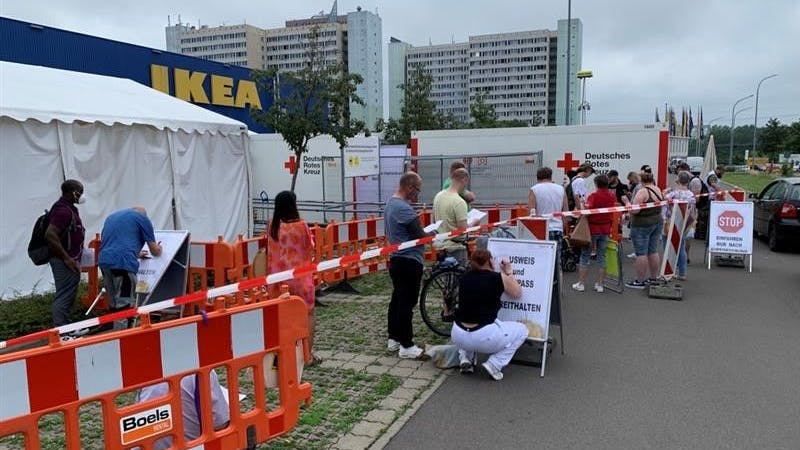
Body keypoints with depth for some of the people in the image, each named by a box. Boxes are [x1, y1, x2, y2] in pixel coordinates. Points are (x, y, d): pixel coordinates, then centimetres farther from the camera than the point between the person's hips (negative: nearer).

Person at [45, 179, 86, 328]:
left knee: (66, 294, 17)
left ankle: (63, 327, 27)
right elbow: (50, 234, -28)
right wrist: (67, 258, -24)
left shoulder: (69, 208, 13)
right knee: (65, 296, -7)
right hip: (65, 261, -11)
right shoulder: (63, 211, -19)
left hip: (69, 260, 11)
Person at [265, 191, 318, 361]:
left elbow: (271, 251, 6)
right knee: (308, 314, 9)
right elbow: (310, 248, -1)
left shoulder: (272, 226, -3)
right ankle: (308, 353, 9)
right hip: (299, 275, -4)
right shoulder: (301, 226, -14)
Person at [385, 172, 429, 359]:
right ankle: (406, 346, 1)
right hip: (409, 261, -10)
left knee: (397, 299, 16)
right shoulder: (404, 208, -21)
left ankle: (393, 339, 25)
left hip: (395, 258, 10)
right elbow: (420, 236, -21)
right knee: (407, 303, -5)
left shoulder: (390, 204, 11)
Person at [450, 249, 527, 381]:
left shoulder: (464, 277, 9)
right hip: (484, 337, -5)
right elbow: (517, 294, 16)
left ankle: (465, 358, 17)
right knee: (522, 330, 19)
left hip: (457, 337, 5)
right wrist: (509, 272, 25)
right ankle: (494, 365, 5)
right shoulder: (500, 278, -1)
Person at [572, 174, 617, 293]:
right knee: (601, 257, 9)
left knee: (585, 256, 5)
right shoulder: (612, 196, 2)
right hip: (605, 230, 4)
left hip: (592, 229, -4)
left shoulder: (593, 196, -15)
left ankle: (581, 283, 7)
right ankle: (599, 284, 11)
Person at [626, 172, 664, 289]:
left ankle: (640, 281, -1)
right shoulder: (658, 190, 7)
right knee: (653, 251, 14)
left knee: (641, 253, -4)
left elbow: (634, 210, -22)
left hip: (642, 225, -8)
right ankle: (654, 278, 21)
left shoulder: (642, 192, -17)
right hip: (657, 222, 8)